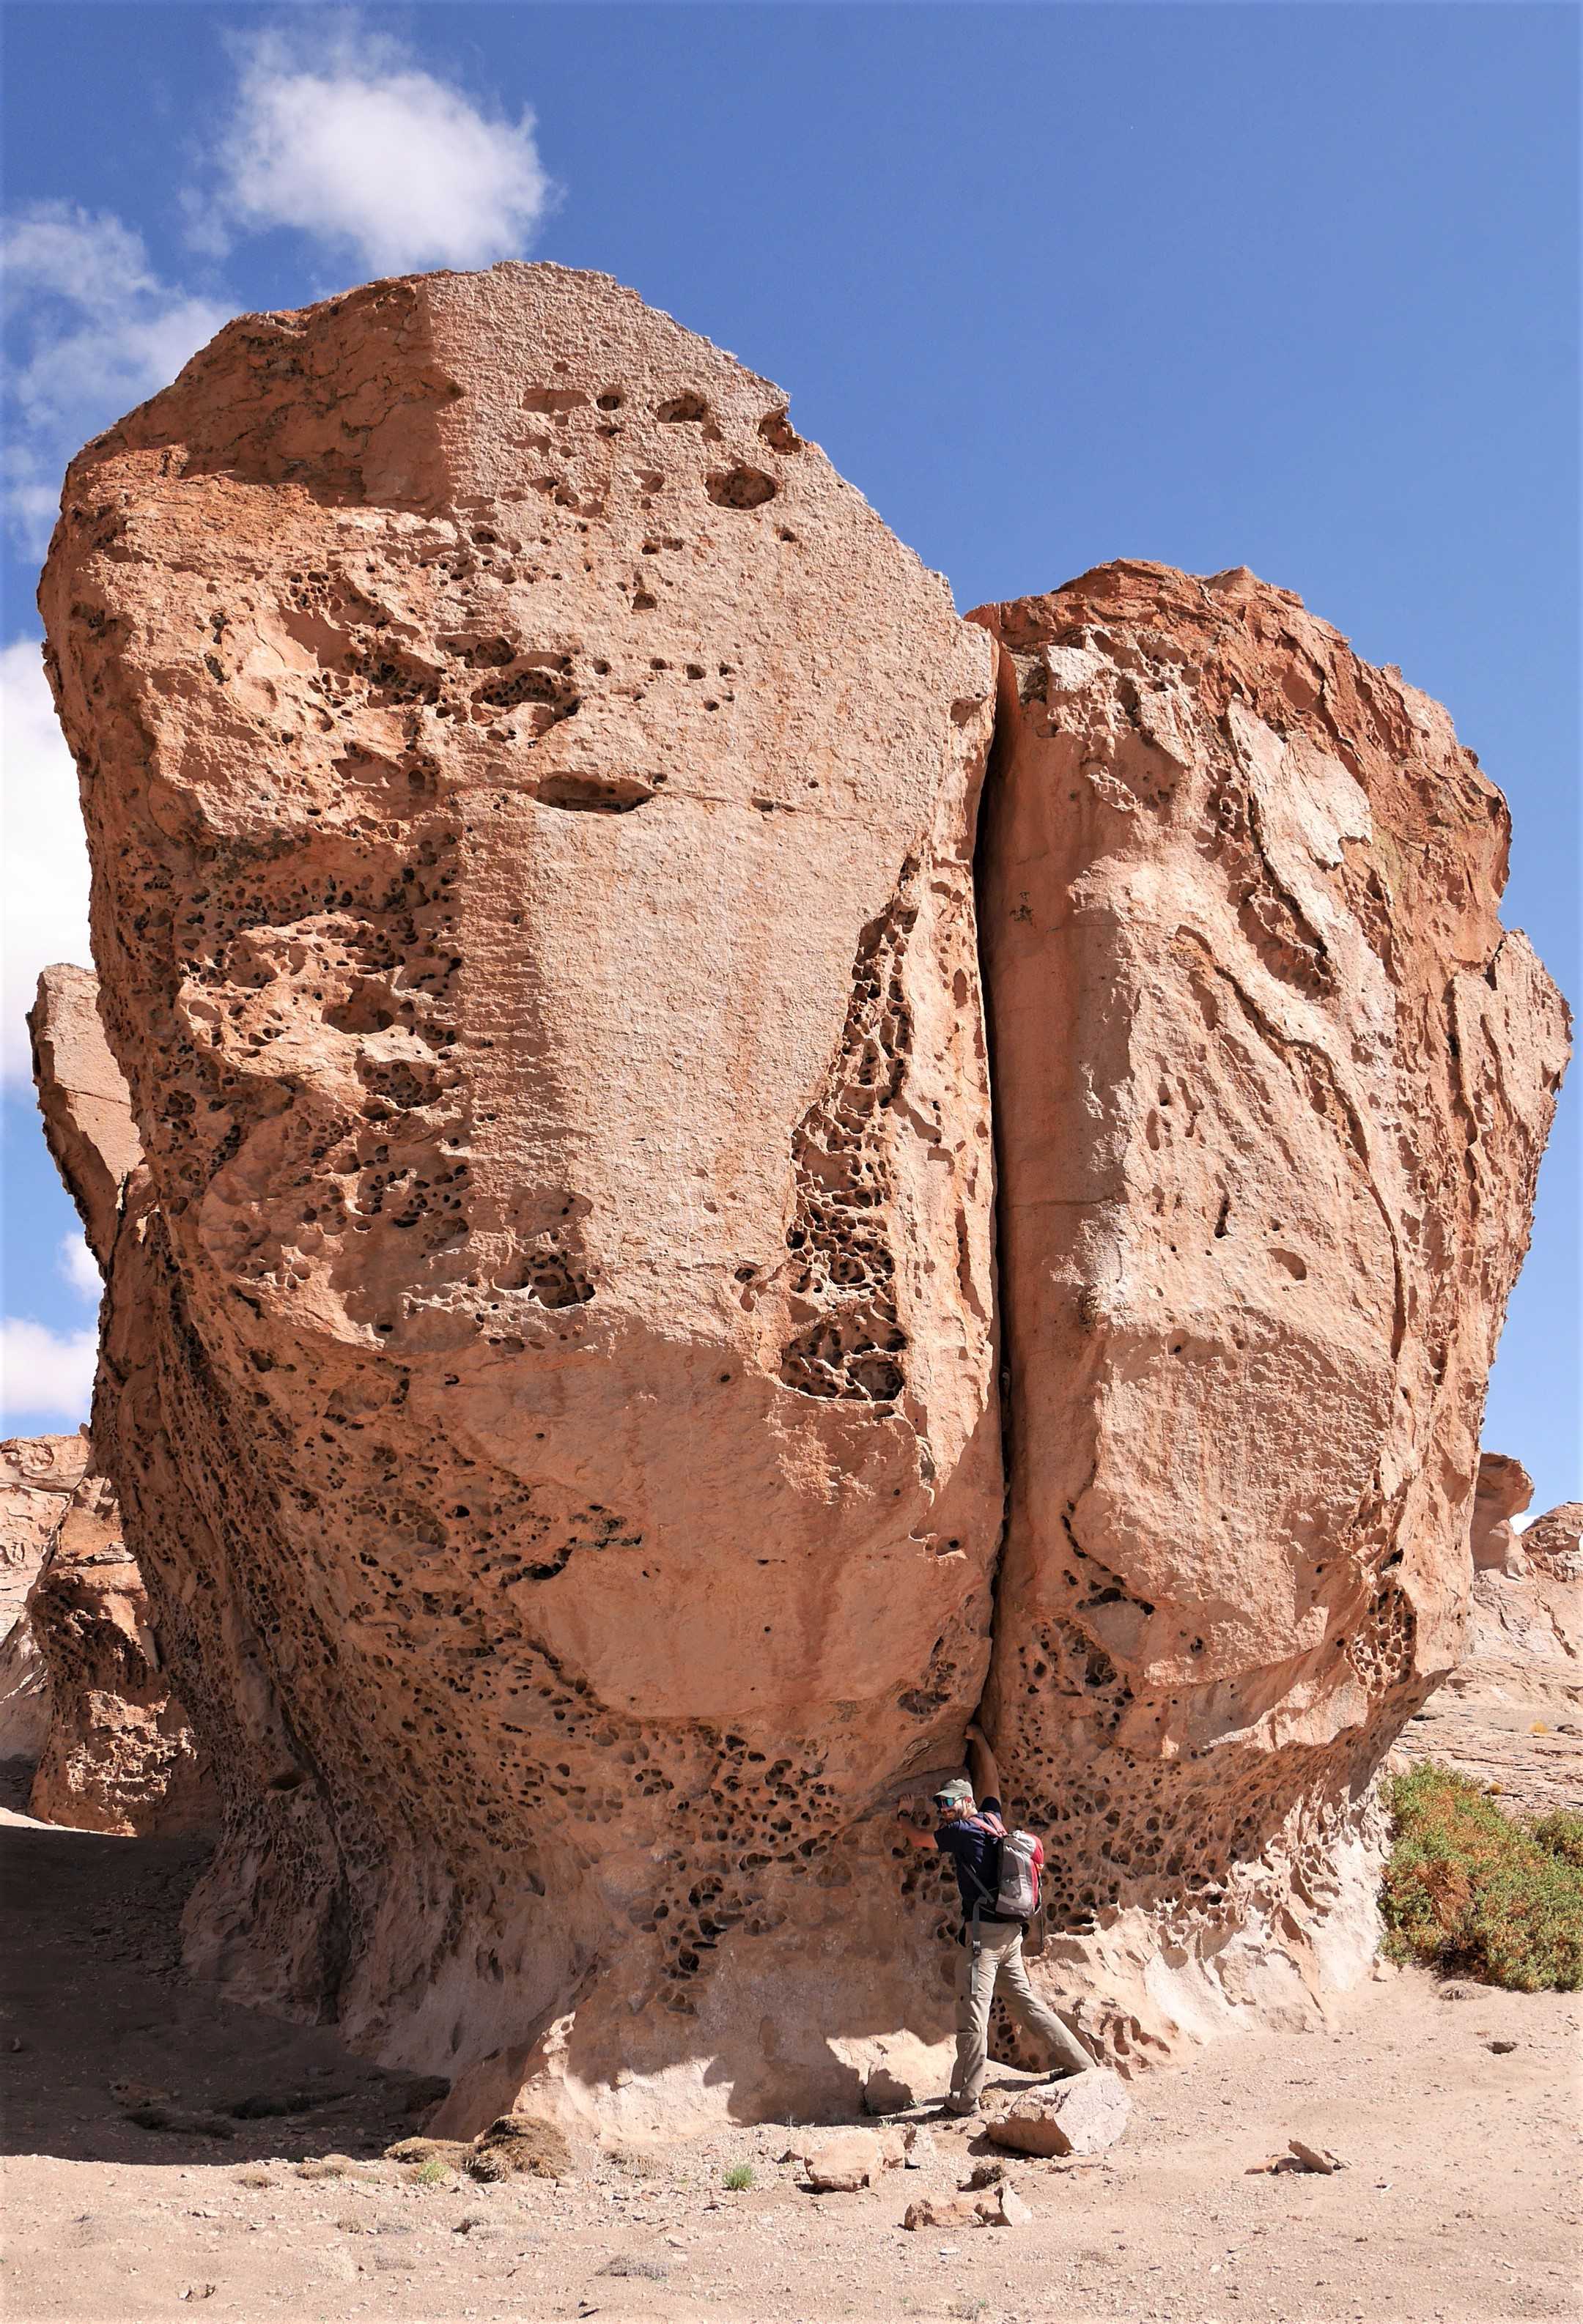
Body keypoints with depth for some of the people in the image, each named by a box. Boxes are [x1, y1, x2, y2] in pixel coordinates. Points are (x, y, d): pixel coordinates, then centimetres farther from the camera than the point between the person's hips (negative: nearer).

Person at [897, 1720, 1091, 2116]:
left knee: (972, 2012, -7)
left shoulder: (964, 1831, -8)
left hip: (985, 1930, -9)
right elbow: (989, 1779, 29)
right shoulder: (992, 1819, 13)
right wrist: (978, 1738, 38)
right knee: (1023, 2001, 17)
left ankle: (965, 2099, -7)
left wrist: (900, 1818, 24)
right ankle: (1078, 2061, 21)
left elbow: (919, 1839, 6)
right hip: (1011, 1930, 9)